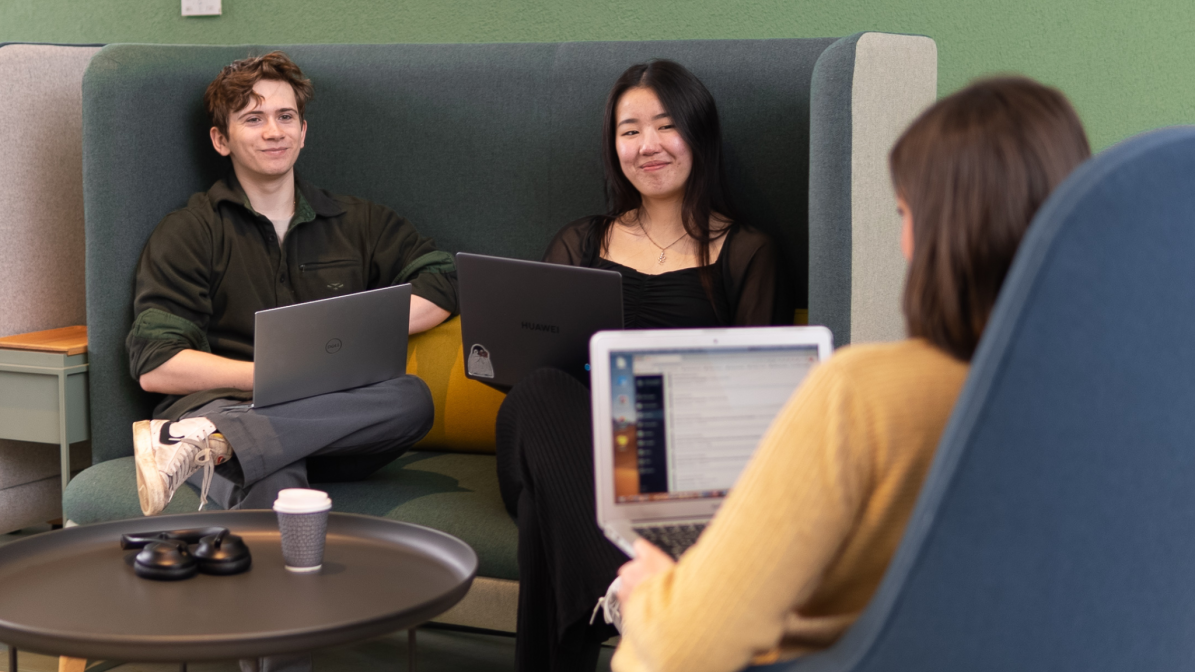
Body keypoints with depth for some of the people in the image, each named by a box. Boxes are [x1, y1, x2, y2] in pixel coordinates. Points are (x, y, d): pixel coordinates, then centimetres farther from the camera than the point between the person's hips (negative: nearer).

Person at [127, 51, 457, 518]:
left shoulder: (357, 222, 22)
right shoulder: (190, 231, 11)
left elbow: (443, 286, 10)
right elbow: (155, 368, 0)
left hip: (330, 421, 4)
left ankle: (209, 442, -41)